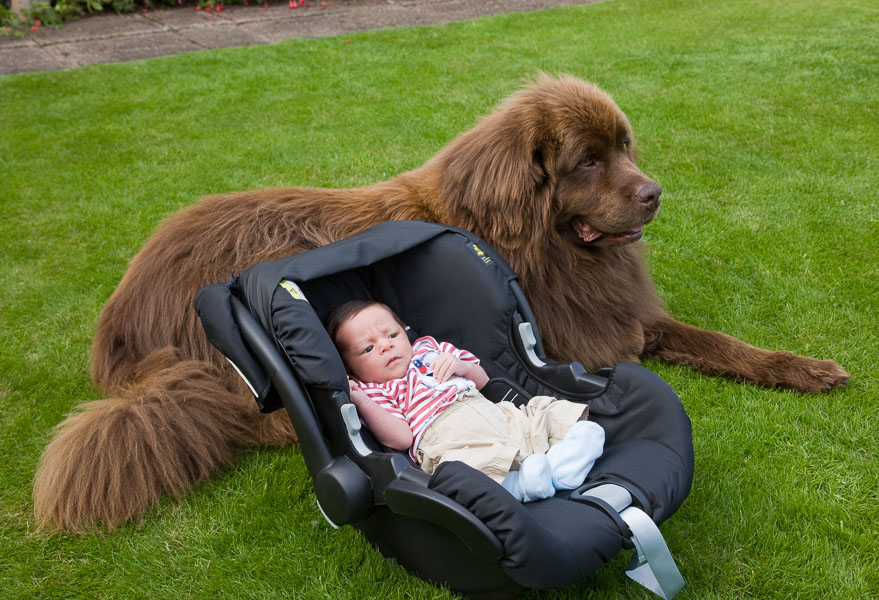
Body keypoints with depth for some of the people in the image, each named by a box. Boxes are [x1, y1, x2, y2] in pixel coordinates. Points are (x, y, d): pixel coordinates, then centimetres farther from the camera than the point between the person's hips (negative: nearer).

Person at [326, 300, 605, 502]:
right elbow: (401, 438, -7)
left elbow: (482, 381, 31)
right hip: (450, 441, -7)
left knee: (548, 412, -8)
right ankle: (518, 483, -52)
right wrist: (359, 401, -14)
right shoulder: (374, 393, 11)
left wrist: (462, 366, 8)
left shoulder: (430, 350, 29)